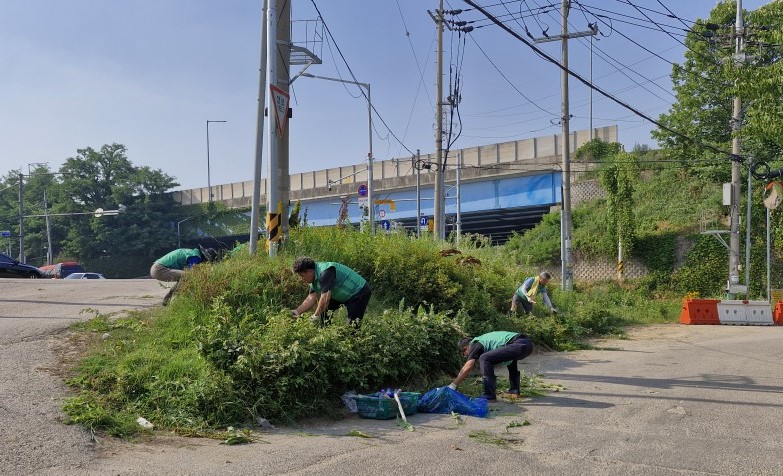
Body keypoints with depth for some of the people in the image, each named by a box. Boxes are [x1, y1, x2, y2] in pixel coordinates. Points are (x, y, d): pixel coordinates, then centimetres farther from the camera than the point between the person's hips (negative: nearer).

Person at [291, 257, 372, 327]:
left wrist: (315, 316, -24)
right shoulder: (314, 278, 0)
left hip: (359, 292, -10)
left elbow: (325, 298, -33)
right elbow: (312, 298, 1)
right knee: (322, 310, 8)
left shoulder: (325, 272, -31)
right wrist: (297, 312, -9)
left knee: (353, 325, -14)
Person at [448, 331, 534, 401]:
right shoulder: (483, 339, 31)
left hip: (519, 345, -10)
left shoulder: (476, 344, 5)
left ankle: (489, 395, -8)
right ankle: (515, 390, 33)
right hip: (528, 344, 10)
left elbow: (468, 367, -5)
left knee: (484, 359, -10)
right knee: (510, 358, 40)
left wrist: (452, 385, -1)